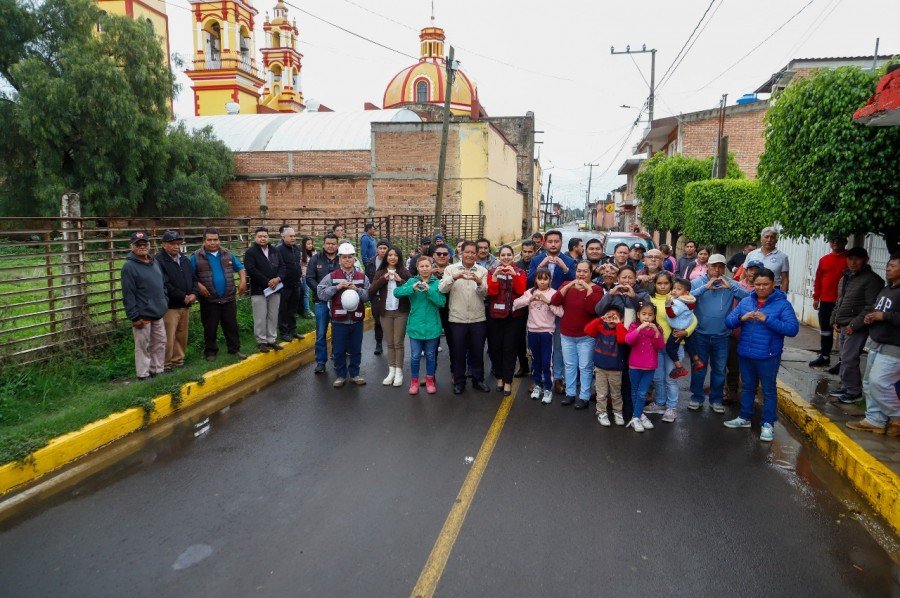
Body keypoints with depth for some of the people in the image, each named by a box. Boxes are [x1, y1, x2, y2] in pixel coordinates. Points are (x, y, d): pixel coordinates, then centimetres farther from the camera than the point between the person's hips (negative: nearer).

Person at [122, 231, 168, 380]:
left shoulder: (155, 262, 11)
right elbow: (128, 295, -16)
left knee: (160, 343, 14)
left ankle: (157, 371, 26)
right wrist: (135, 317, -19)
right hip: (142, 316, -7)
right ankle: (143, 376, 12)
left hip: (158, 314, 7)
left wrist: (165, 303, 13)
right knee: (143, 346, 1)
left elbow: (163, 285, 21)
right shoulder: (129, 266, -12)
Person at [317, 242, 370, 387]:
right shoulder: (332, 276, -1)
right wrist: (337, 287, -18)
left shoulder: (362, 277, 5)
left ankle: (355, 374, 27)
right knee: (339, 350, 7)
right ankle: (341, 375, 22)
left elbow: (369, 295, 0)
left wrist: (357, 289, -16)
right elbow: (321, 294, -8)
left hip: (357, 320, 2)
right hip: (339, 320, -1)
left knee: (356, 350, 11)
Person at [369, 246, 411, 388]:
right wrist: (383, 279, -14)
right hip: (385, 312, 2)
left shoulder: (404, 272, 2)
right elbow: (371, 291, -5)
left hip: (401, 311, -2)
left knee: (398, 343, -1)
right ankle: (391, 371, 15)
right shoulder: (380, 272, 6)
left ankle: (399, 372, 7)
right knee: (390, 343, 8)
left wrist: (400, 280, -19)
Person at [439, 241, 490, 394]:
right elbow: (442, 289, -12)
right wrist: (453, 278, -30)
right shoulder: (451, 269, 1)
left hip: (478, 318, 1)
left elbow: (485, 292, -9)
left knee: (477, 351, 11)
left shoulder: (482, 271, 4)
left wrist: (479, 282, -31)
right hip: (457, 318, -1)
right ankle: (459, 381, 23)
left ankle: (478, 380, 26)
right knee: (458, 352, 8)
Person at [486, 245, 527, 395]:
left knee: (510, 348, -2)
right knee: (497, 346, 4)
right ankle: (500, 377, 21)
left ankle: (508, 381, 5)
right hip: (496, 314, 1)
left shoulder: (520, 272, 5)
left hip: (515, 315, -1)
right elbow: (492, 292, -8)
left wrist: (514, 274, -21)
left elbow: (521, 290, -10)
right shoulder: (492, 271, 4)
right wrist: (495, 275, -20)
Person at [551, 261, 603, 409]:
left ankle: (584, 397, 12)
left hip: (586, 336, -4)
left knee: (585, 367, 2)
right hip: (566, 334, 4)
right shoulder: (567, 285, 4)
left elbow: (592, 309, -24)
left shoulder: (596, 289, -7)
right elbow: (554, 302, -11)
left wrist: (588, 289, -26)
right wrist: (568, 287, -21)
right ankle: (570, 393, 24)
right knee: (569, 365, 13)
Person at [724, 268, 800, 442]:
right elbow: (728, 322, 2)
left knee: (768, 390, 8)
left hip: (768, 357, -4)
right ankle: (744, 418, 33)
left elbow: (793, 329, -18)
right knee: (748, 387, 20)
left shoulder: (782, 304, -8)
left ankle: (768, 424, 19)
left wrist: (768, 320, -25)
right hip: (745, 354, 5)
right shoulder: (745, 302, 4)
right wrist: (741, 318, -18)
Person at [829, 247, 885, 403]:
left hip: (857, 328, -8)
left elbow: (871, 307, -16)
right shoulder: (845, 278, 15)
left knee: (849, 359, -8)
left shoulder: (871, 279, -10)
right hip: (843, 326, 8)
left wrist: (854, 325, -18)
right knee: (845, 359, 14)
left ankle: (854, 391, 3)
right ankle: (846, 388, 24)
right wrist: (834, 320, 13)